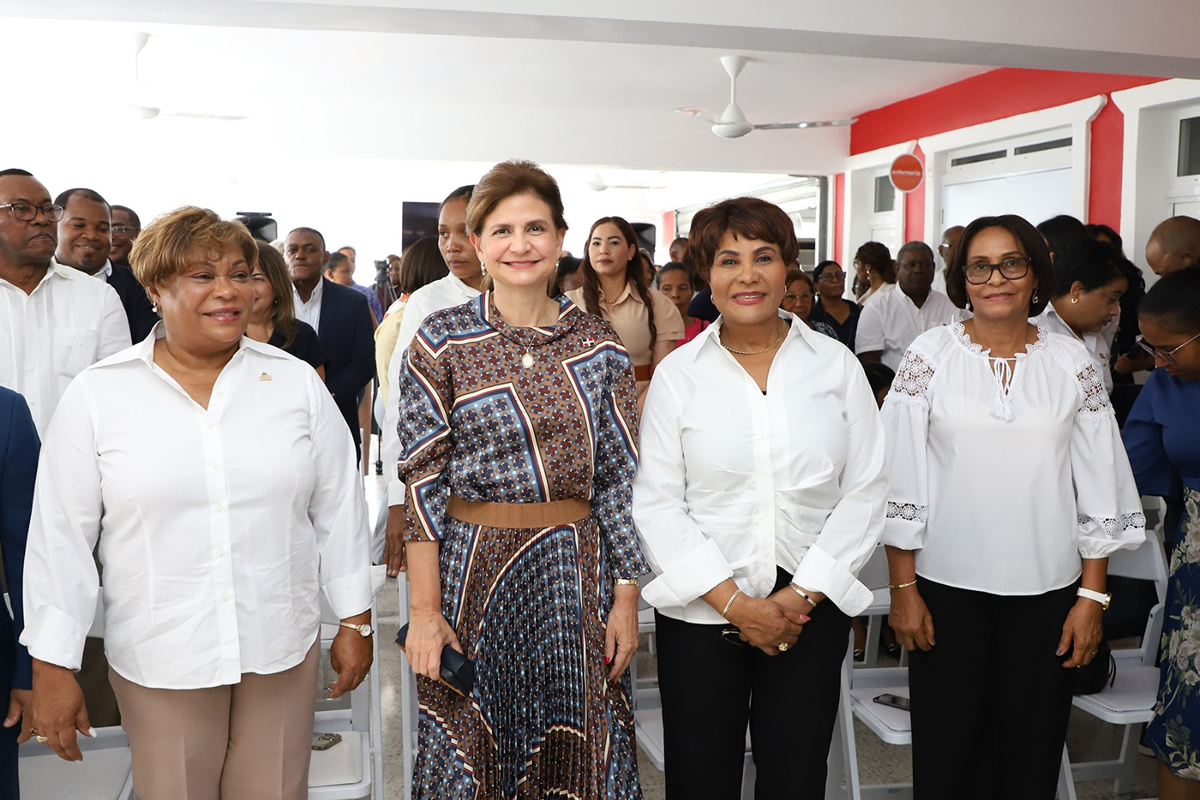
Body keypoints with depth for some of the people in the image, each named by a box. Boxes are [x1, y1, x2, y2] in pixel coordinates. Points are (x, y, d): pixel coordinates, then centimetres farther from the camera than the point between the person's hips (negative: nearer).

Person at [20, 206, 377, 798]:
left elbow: (339, 509, 5)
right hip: (157, 660, -1)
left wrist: (355, 621, 7)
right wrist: (52, 666, -1)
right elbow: (61, 533, -2)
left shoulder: (297, 383, 0)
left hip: (283, 650, 1)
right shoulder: (97, 394, -4)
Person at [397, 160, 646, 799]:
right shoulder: (440, 342, -3)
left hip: (577, 574, 2)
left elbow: (619, 476, 4)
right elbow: (422, 482, -4)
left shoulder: (600, 345, 3)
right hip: (472, 570, -2)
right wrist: (424, 609, -8)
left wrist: (626, 598, 1)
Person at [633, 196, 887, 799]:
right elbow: (656, 503, -5)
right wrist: (735, 603, -11)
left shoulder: (836, 365, 3)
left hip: (812, 610, 1)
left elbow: (864, 493, 0)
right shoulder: (677, 374, 0)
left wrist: (801, 597, -8)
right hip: (700, 611, -1)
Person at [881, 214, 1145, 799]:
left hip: (1046, 591, 1)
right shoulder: (929, 356, -2)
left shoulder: (1072, 363, 3)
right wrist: (903, 589, -5)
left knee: (1031, 750, 10)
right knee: (946, 747, 8)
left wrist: (1092, 597, 1)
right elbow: (900, 480, -2)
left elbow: (1100, 489, 5)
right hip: (947, 584, -1)